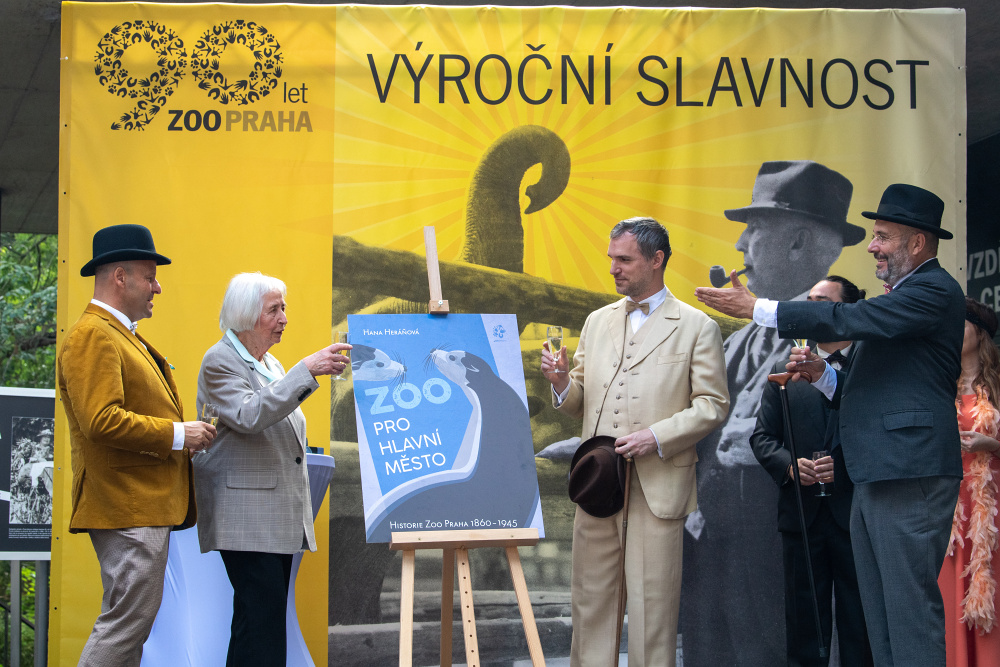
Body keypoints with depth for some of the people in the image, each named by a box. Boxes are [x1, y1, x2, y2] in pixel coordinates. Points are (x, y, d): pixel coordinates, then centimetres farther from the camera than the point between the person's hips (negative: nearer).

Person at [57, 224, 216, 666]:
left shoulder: (122, 335, 21)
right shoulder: (92, 336, -13)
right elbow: (101, 421, -24)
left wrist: (187, 434, 16)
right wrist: (177, 434, -17)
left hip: (146, 503, 11)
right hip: (126, 505, -11)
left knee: (130, 620, 12)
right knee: (128, 618, -11)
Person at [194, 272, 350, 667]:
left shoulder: (270, 364, 21)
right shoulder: (220, 361, -6)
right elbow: (249, 416, -23)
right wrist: (306, 371, -25)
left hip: (279, 516, 9)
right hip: (245, 516, -8)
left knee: (267, 615, 4)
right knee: (262, 610, -16)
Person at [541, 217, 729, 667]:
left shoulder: (696, 327, 2)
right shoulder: (597, 322, 17)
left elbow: (712, 405, -3)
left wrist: (656, 436, -15)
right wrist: (561, 381, -4)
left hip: (658, 486, -5)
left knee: (652, 605, -3)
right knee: (590, 599, 6)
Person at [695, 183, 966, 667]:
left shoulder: (935, 292, -8)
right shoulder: (904, 298, 23)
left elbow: (848, 321, -19)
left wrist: (755, 309, -14)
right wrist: (820, 374, 6)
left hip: (911, 479, -10)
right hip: (874, 481, 10)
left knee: (912, 610, -9)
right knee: (879, 619, 10)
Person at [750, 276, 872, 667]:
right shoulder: (785, 371, 12)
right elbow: (762, 436, 11)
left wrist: (845, 466, -17)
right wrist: (790, 465, -8)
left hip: (857, 515, -3)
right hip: (802, 515, 3)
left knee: (860, 628, 2)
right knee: (804, 622, 7)